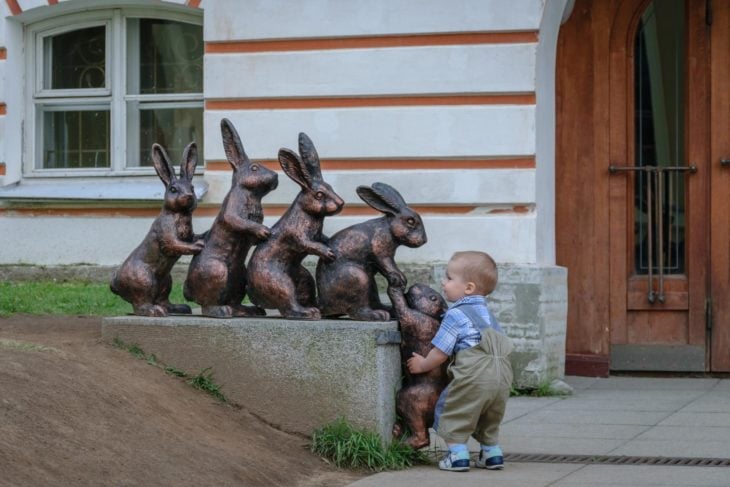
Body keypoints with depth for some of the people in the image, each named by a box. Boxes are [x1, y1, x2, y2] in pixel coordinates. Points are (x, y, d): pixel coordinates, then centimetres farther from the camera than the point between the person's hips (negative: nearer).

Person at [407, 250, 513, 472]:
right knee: (489, 418, 26)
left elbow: (440, 353, -3)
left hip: (473, 377, -8)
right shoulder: (486, 312, 22)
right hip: (502, 375, 8)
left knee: (454, 413, 5)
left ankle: (458, 454, -1)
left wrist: (422, 365, 14)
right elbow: (503, 342, 26)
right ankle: (492, 452, 26)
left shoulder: (456, 315, -4)